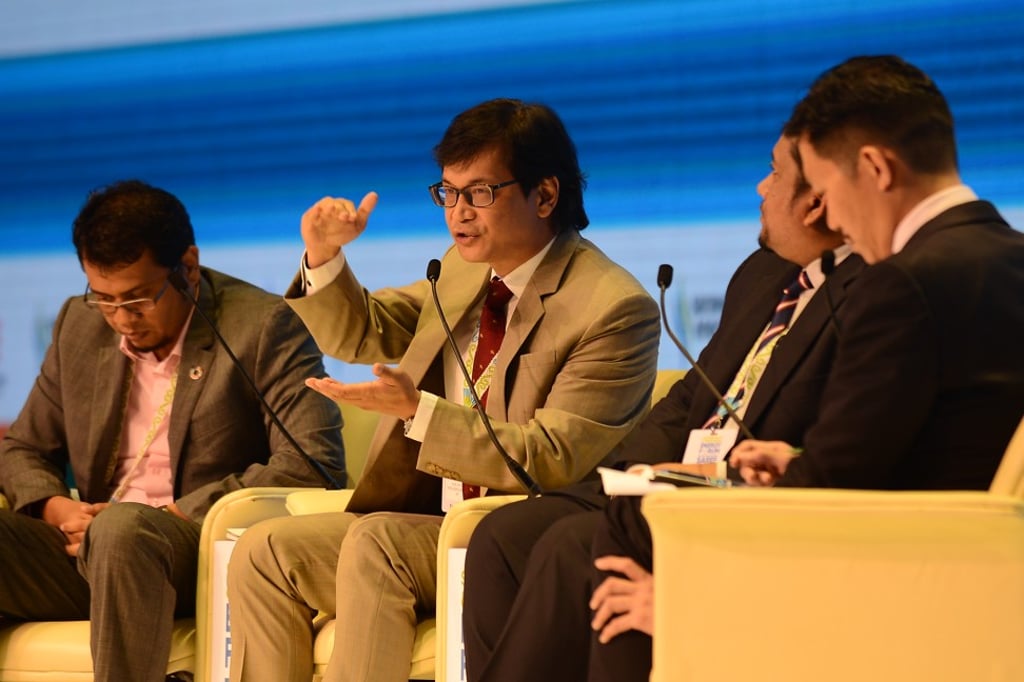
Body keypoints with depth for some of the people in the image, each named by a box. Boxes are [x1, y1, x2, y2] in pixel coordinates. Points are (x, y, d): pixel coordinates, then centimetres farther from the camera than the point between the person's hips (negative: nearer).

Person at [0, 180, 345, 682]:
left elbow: (314, 461, -15)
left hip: (204, 555, -5)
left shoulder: (261, 326, -4)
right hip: (90, 551, 5)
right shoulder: (79, 326, 14)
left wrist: (174, 516, -18)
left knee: (122, 528, -38)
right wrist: (54, 506, -2)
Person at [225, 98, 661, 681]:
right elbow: (361, 334, 24)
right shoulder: (465, 268, 13)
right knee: (264, 551, -9)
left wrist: (418, 410, -28)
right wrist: (324, 258, 2)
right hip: (425, 521, 8)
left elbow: (552, 459, -20)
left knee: (374, 540, -31)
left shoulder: (617, 309, -13)